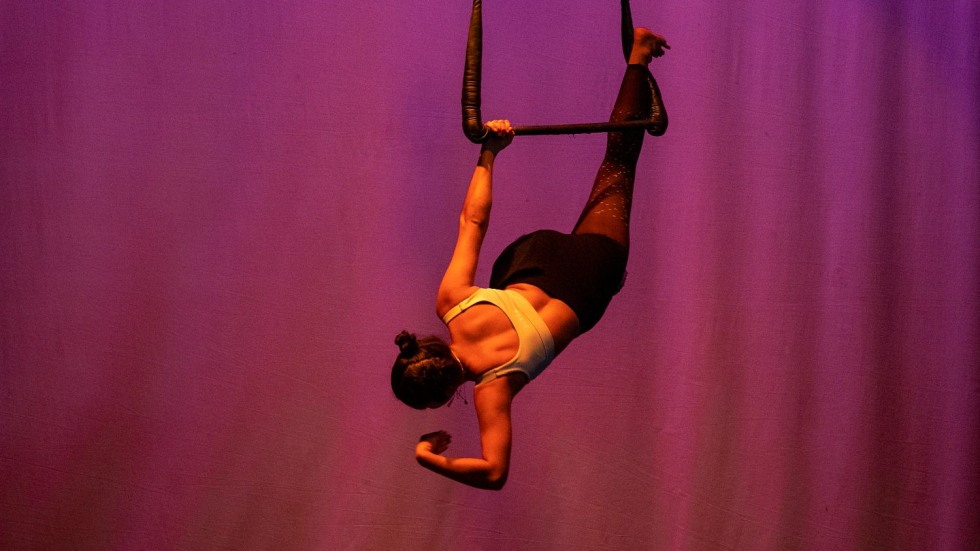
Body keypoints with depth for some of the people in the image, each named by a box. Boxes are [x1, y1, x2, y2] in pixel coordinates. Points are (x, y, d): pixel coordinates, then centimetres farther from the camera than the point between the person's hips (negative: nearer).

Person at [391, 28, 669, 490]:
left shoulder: (492, 385, -33)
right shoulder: (449, 304, -23)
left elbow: (495, 472, -38)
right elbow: (472, 221, -18)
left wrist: (429, 459, -36)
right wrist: (487, 155, -8)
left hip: (591, 273, -2)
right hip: (536, 256, 3)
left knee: (616, 168, 23)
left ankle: (638, 60, 35)